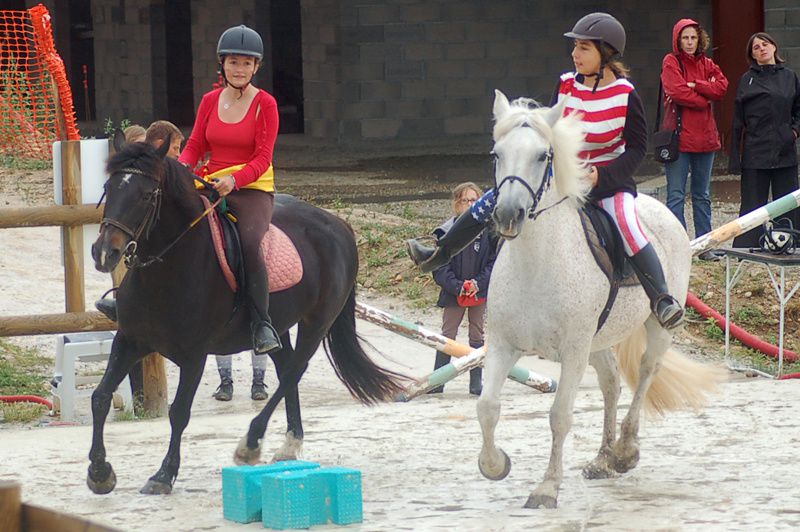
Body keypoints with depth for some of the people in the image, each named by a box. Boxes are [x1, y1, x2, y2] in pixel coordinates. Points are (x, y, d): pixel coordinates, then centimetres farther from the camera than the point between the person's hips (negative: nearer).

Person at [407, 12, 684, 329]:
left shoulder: (625, 95, -14)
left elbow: (637, 148, -10)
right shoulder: (566, 85, -2)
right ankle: (440, 254, 13)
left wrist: (602, 176, -23)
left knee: (626, 222, -34)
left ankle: (662, 300, -32)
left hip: (609, 177, -6)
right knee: (496, 197, 1)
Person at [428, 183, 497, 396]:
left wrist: (478, 283, -13)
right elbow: (440, 268, -5)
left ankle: (476, 382, 14)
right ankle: (437, 382, 4)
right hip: (454, 294, -1)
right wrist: (458, 287, -16)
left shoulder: (488, 230, -3)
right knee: (447, 336, 1)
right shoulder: (447, 232, -6)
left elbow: (494, 261, 0)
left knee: (477, 336, 8)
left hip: (480, 292, 1)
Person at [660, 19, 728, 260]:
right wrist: (704, 98, -7)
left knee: (702, 195, 11)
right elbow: (677, 92, -16)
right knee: (676, 195, -5)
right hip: (679, 138, -5)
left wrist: (694, 85, -13)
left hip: (705, 138, 5)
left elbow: (721, 87, -3)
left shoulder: (706, 64, 14)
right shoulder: (671, 62, -1)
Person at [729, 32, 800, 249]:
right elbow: (738, 121, 0)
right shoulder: (747, 80, 2)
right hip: (756, 153, -2)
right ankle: (745, 249, 3)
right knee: (752, 203, 0)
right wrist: (735, 158, -5)